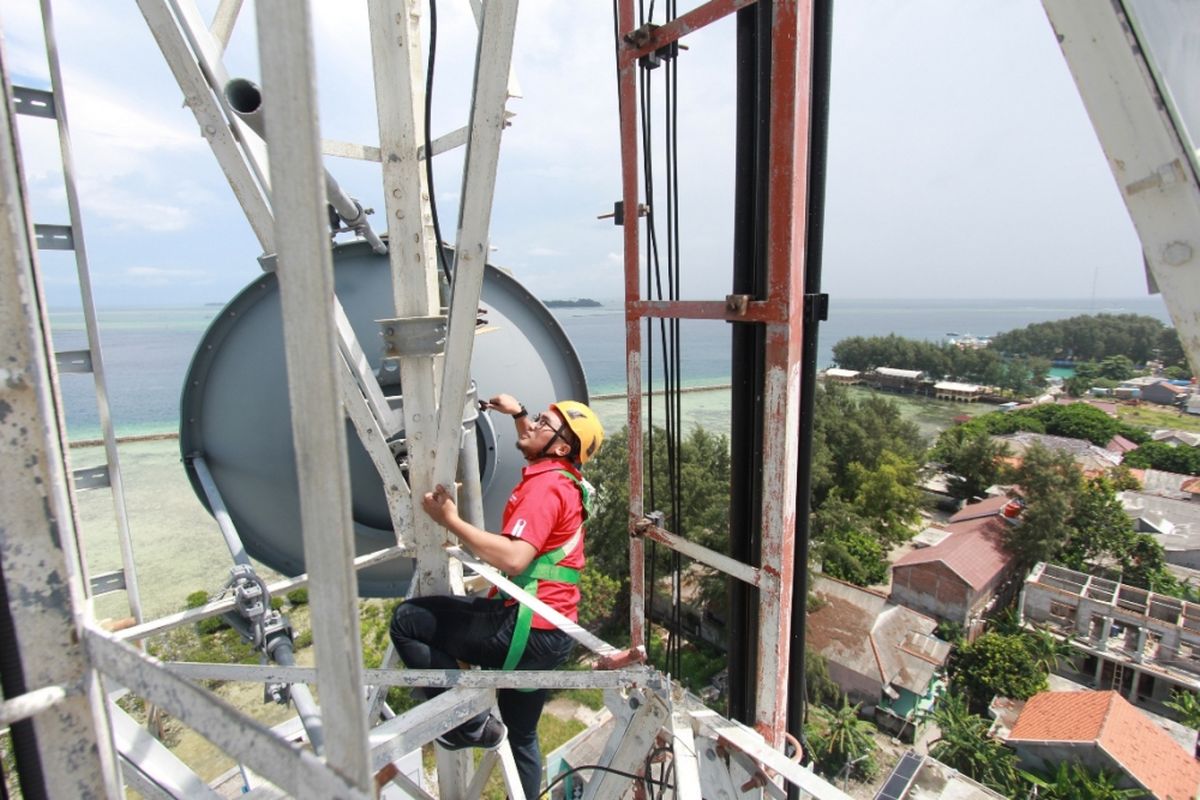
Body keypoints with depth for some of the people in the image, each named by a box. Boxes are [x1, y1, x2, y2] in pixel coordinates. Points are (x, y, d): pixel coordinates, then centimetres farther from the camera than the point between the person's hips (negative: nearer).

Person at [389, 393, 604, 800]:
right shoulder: (561, 478, 12)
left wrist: (450, 520, -23)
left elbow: (513, 558, -31)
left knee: (407, 620, -6)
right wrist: (518, 412, 33)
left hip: (528, 629, -10)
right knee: (521, 736, 25)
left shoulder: (544, 486, -17)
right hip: (547, 632, 10)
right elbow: (536, 442, 37)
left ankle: (469, 723, 1)